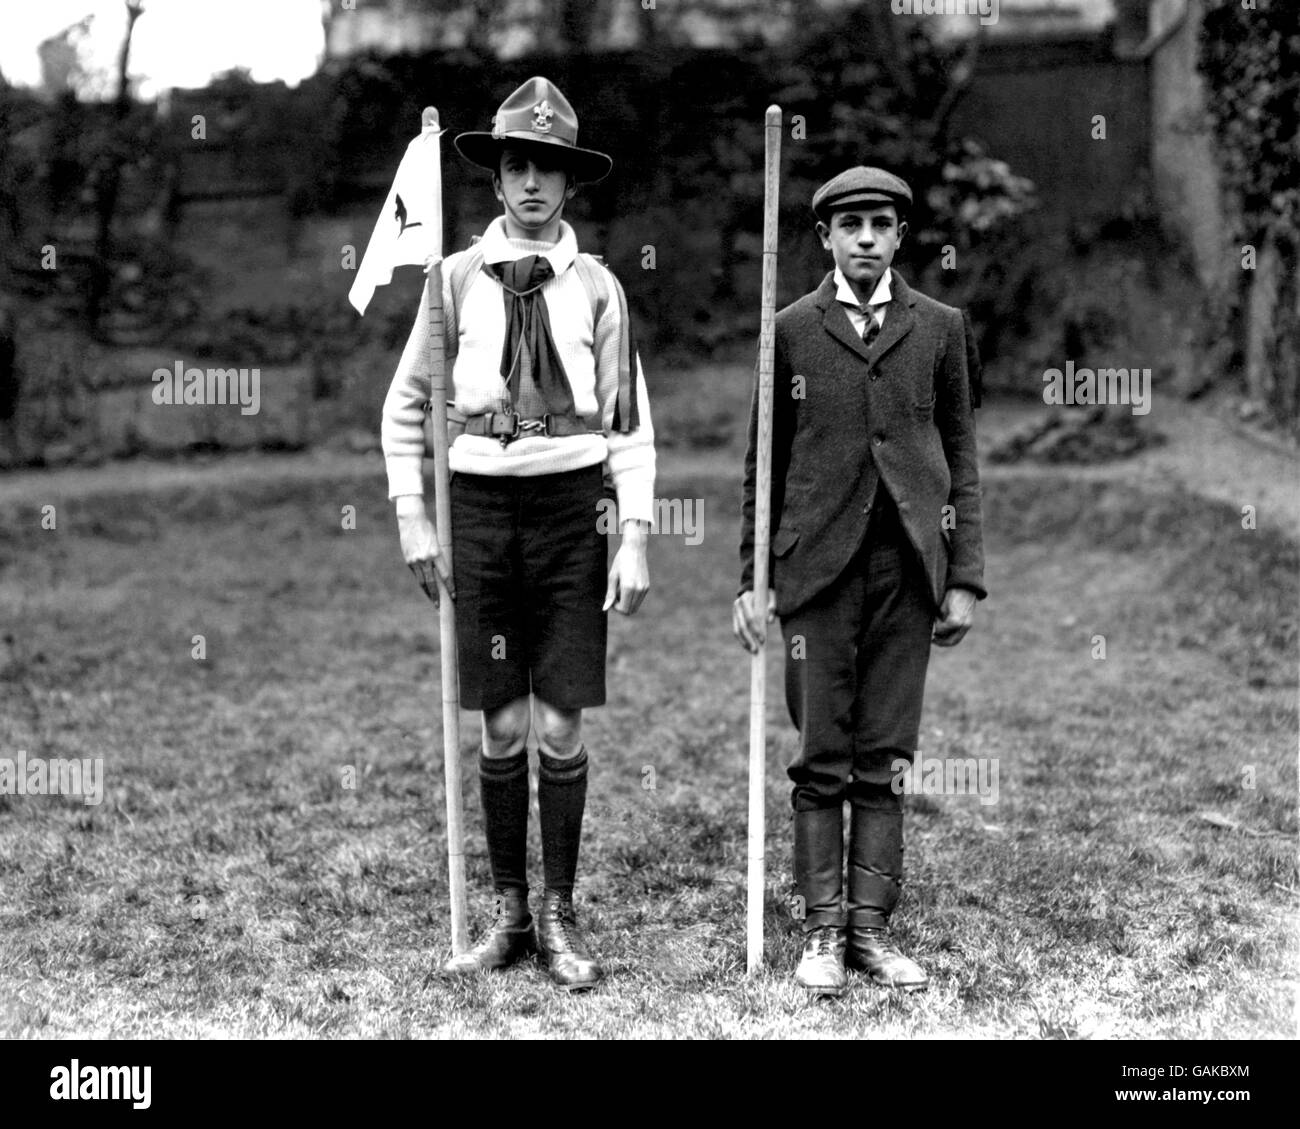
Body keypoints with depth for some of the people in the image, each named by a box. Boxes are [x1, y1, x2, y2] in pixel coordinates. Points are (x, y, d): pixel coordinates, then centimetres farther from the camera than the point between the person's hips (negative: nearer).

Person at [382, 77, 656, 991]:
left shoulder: (595, 286, 3)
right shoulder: (460, 277, 4)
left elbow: (632, 425, 3)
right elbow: (405, 408, 9)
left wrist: (635, 540, -5)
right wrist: (413, 519, 2)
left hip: (571, 507, 0)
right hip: (481, 505, 1)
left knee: (561, 728, 2)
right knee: (502, 728, 6)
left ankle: (561, 917, 16)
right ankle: (509, 914, 19)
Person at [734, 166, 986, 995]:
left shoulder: (940, 328, 9)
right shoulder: (792, 330, 6)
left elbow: (961, 459, 9)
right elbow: (764, 462, 7)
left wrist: (966, 576, 3)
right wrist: (752, 579, 2)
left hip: (909, 567, 1)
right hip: (819, 566, -1)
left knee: (885, 761, 4)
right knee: (822, 761, 1)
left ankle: (872, 925, 12)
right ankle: (822, 930, 9)